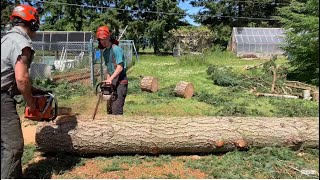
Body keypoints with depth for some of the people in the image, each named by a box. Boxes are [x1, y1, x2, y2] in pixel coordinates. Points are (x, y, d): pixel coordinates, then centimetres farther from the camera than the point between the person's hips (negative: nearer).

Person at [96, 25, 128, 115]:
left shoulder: (116, 49, -11)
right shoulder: (105, 52, 15)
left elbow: (120, 67, -20)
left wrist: (110, 79, -30)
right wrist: (107, 82, 6)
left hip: (120, 82, -9)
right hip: (112, 82, 9)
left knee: (116, 110, -13)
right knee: (110, 109, 14)